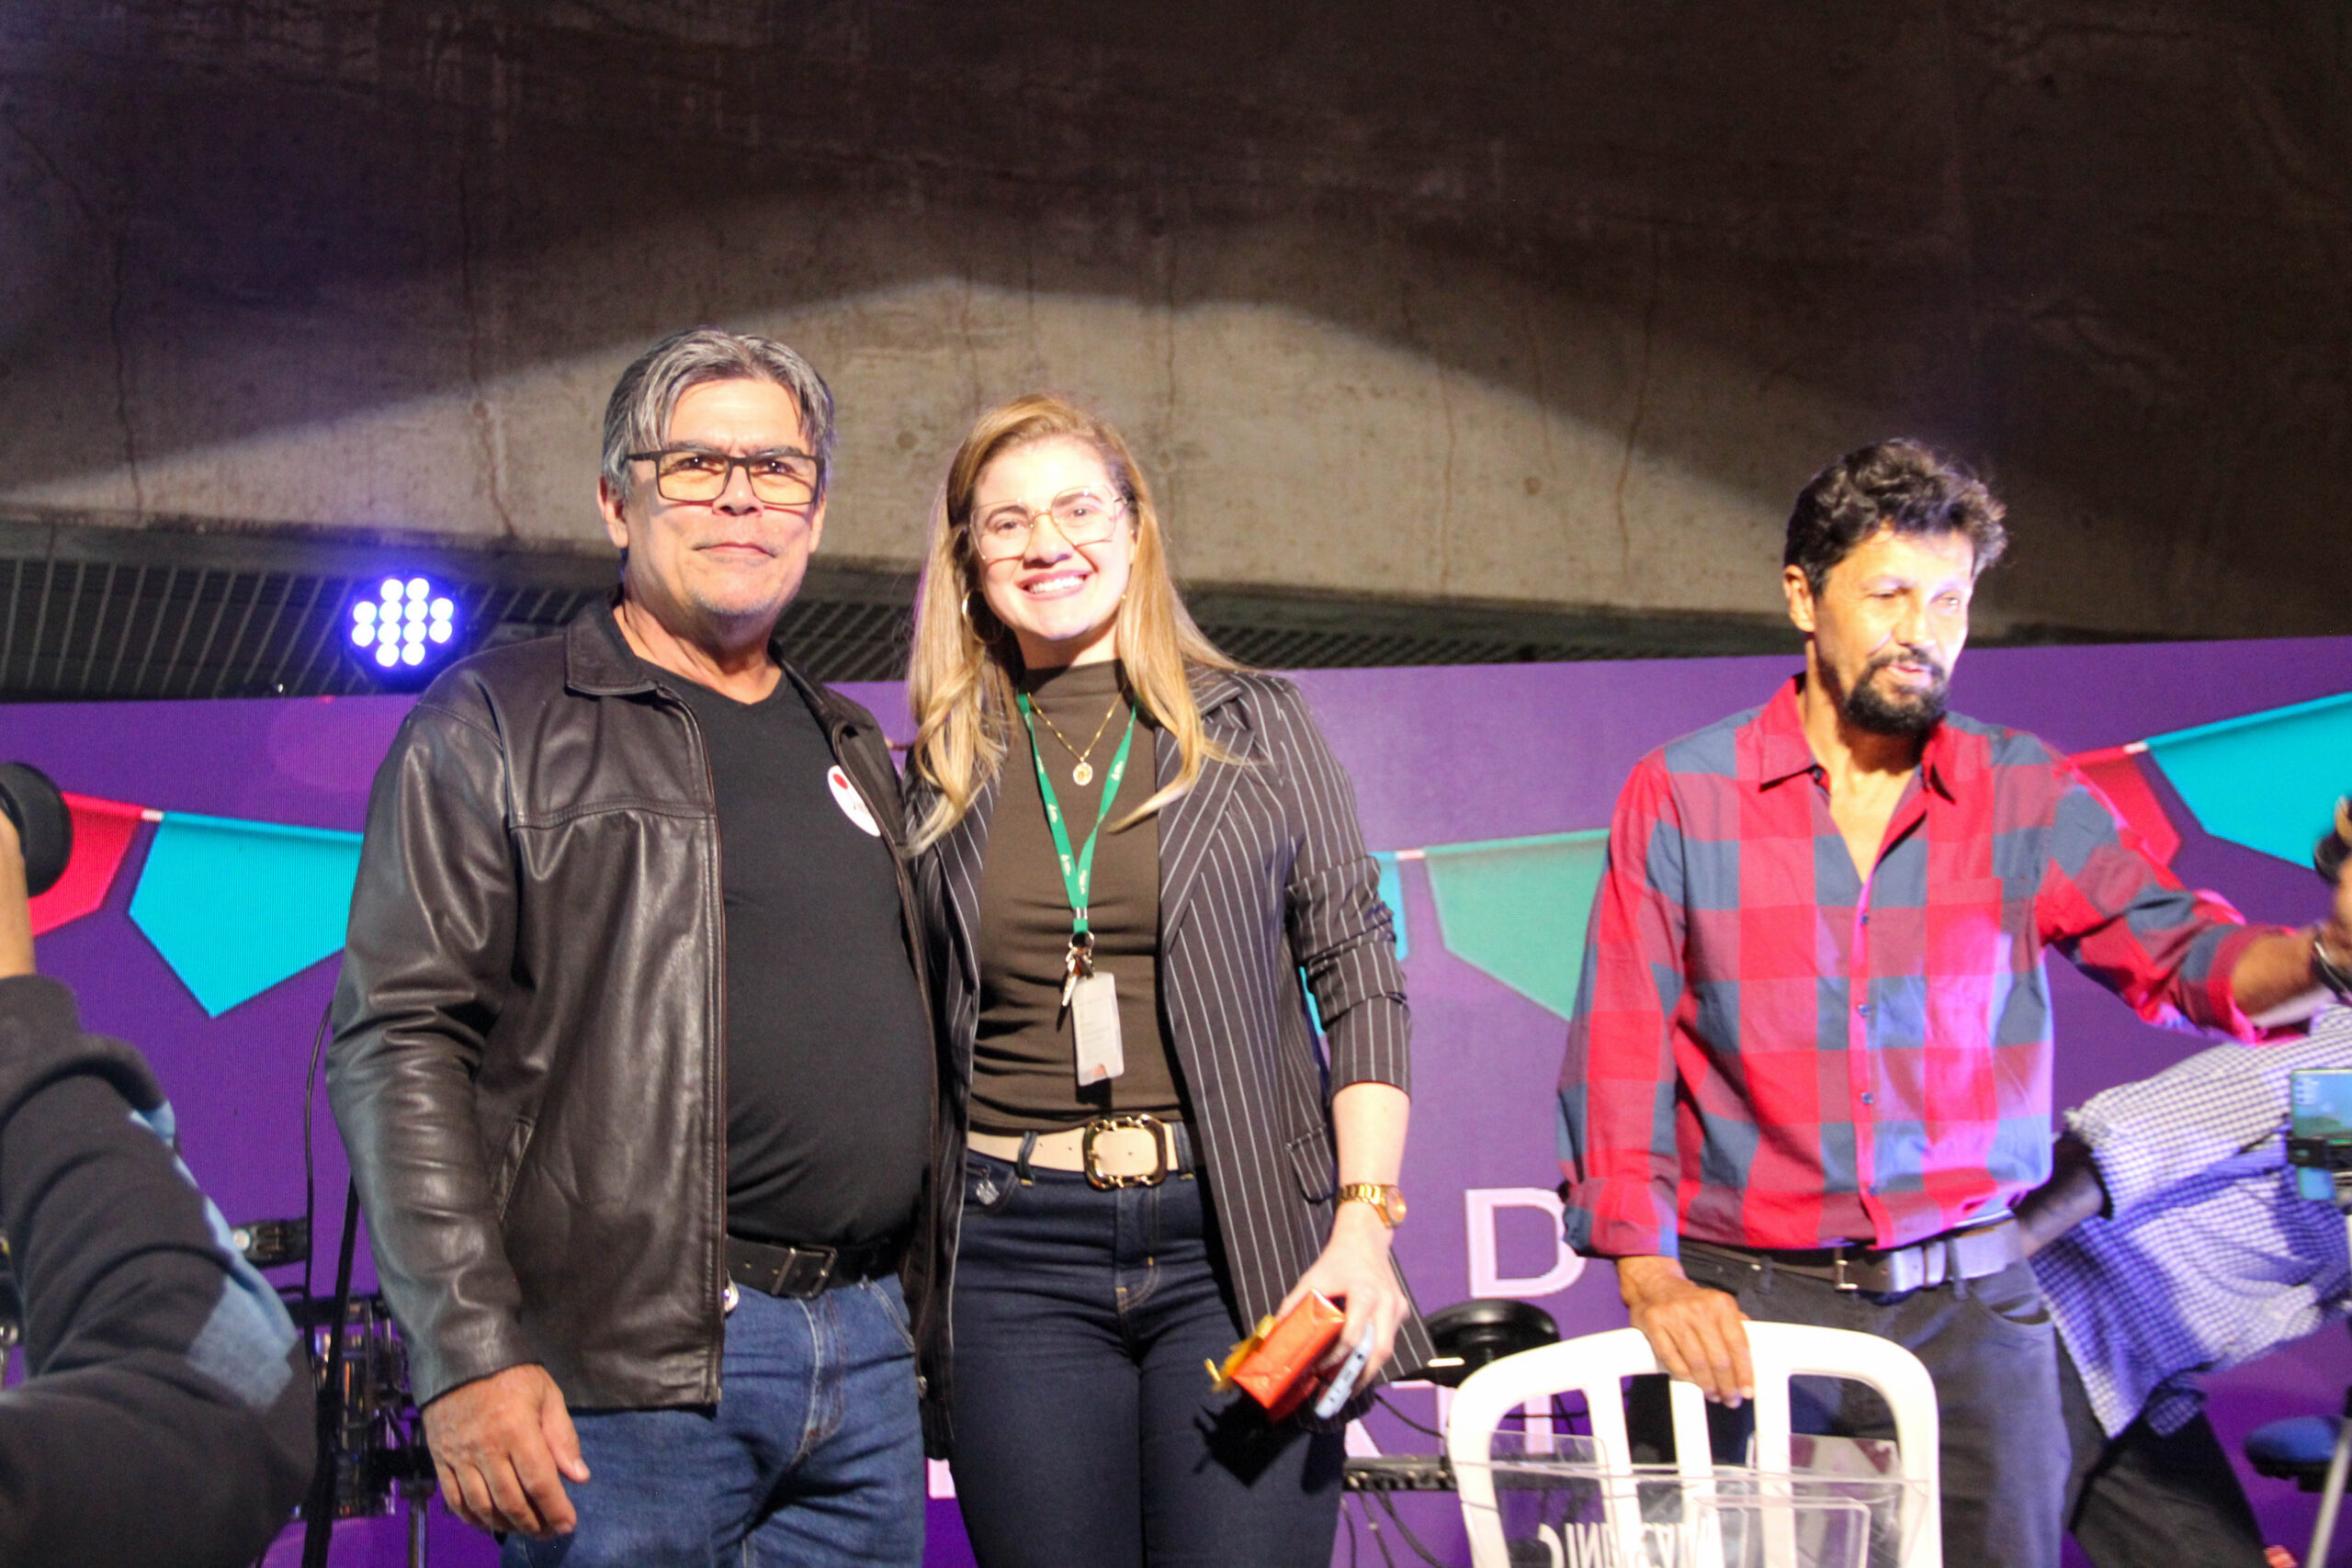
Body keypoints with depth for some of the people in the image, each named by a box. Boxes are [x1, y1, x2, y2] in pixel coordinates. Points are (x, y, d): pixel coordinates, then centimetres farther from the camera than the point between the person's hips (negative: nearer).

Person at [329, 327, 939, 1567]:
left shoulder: (853, 747, 19)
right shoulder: (493, 723, 1)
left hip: (867, 1367, 6)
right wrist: (468, 1353, -16)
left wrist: (928, 1309, 16)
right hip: (629, 1373, -5)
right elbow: (397, 1042, -8)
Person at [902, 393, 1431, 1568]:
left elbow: (1358, 979, 4)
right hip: (1016, 1258, 2)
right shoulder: (937, 776, 11)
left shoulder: (1255, 728, 7)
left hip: (1240, 1245, -1)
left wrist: (1365, 1222, -7)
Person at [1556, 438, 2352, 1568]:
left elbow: (2174, 951, -7)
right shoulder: (1677, 795, 0)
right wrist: (1649, 1277, -12)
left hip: (1969, 1305, 2)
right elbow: (1621, 1051, -3)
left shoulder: (2027, 795, 5)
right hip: (1743, 1306, -1)